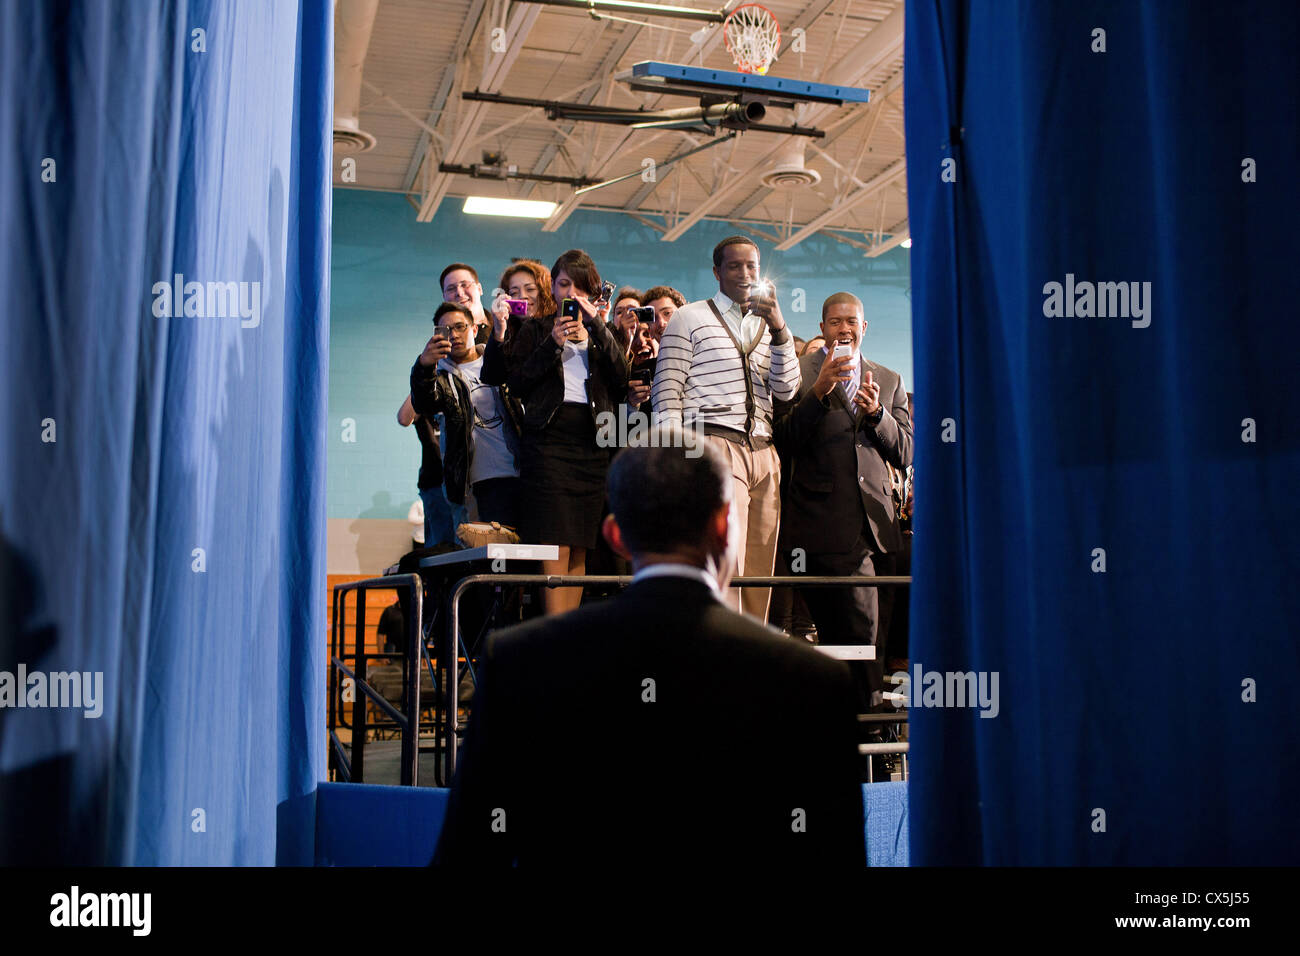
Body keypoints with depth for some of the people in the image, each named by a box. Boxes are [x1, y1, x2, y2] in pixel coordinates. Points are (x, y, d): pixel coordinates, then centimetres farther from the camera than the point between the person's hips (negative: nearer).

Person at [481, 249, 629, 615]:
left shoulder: (602, 333, 22)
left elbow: (623, 378, 4)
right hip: (550, 437, -3)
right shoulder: (536, 329, 16)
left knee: (579, 550, 2)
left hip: (594, 442, 3)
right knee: (556, 547, -13)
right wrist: (553, 344, -4)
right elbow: (515, 383, 3)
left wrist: (597, 327, 0)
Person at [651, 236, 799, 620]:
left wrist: (779, 328, -4)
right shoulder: (689, 318, 11)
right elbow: (666, 391, 2)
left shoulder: (767, 326, 23)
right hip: (714, 444, -5)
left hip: (763, 454, 5)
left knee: (759, 572, 2)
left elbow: (786, 390, 9)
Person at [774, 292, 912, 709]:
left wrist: (877, 413, -7)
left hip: (874, 521, 4)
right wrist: (818, 390, -16)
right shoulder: (798, 372, 5)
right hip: (823, 524, -4)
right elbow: (786, 440, -5)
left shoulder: (889, 381, 17)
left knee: (838, 634, 10)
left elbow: (905, 455, 11)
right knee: (861, 632, -11)